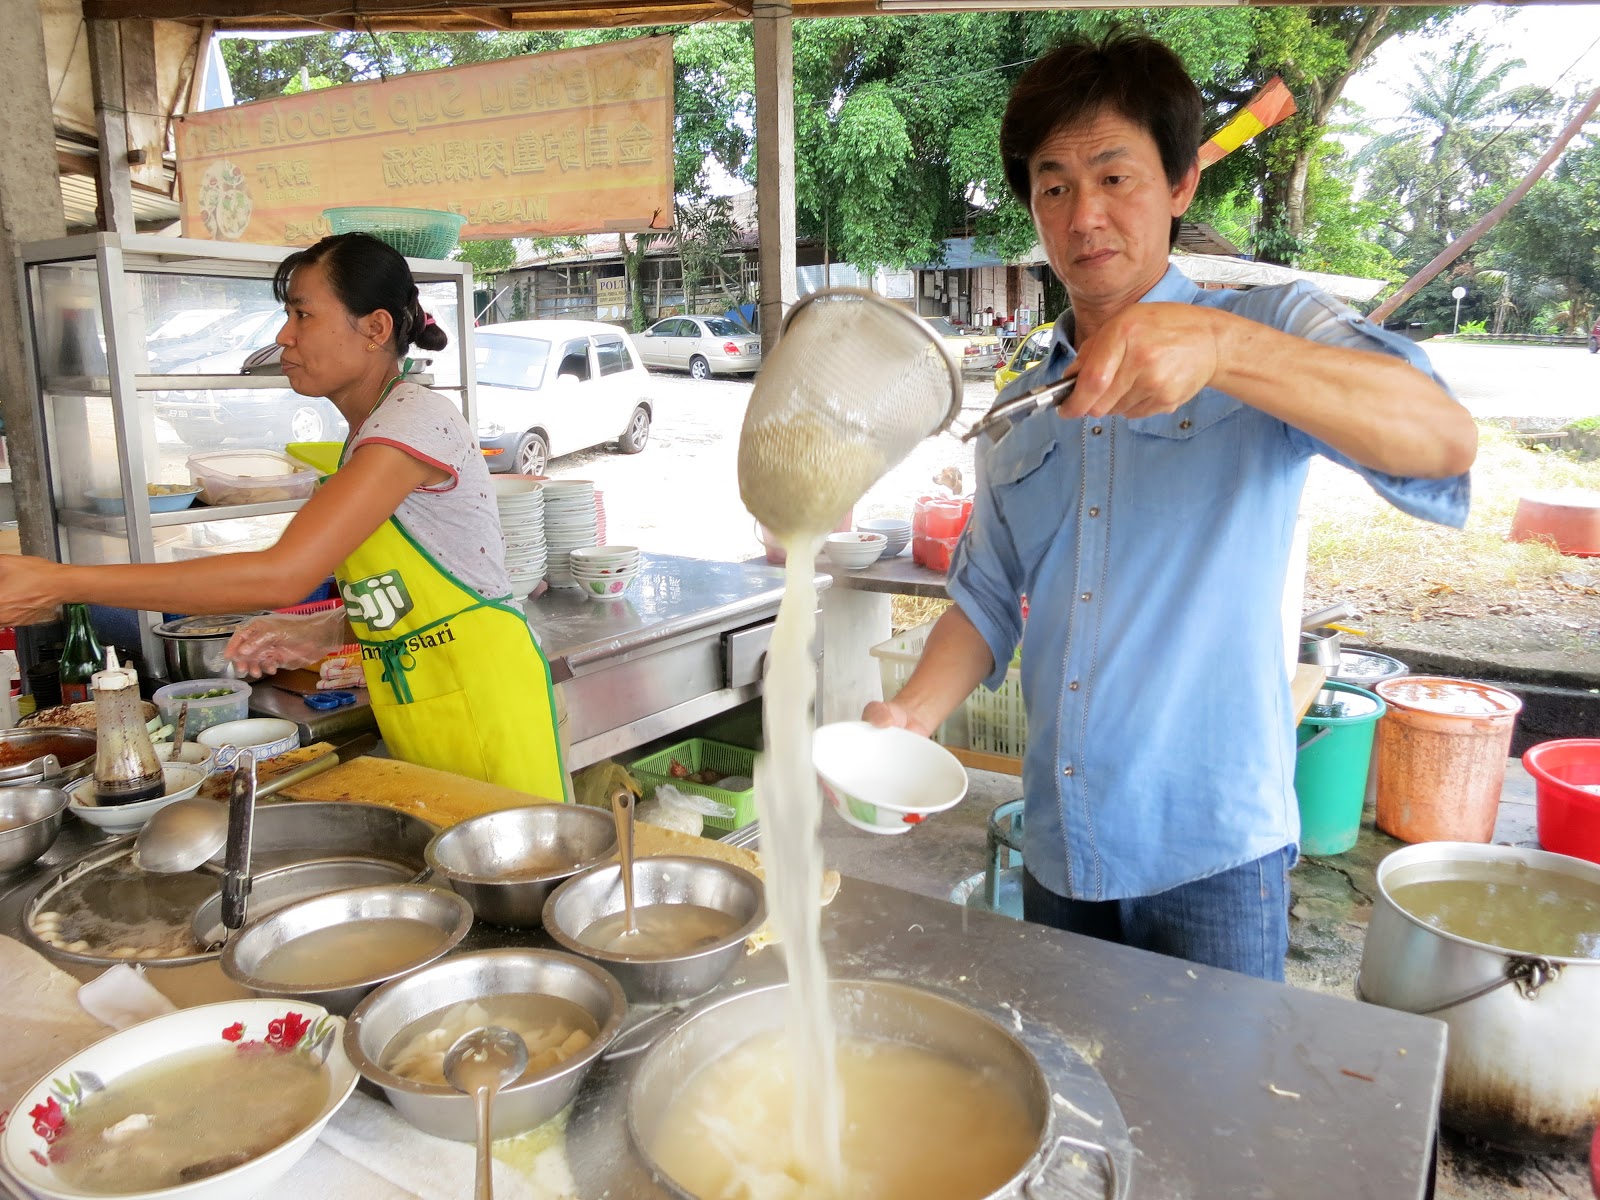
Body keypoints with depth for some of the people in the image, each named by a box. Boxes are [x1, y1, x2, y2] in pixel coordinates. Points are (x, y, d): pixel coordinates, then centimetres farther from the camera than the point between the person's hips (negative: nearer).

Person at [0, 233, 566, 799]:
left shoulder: (417, 419, -18)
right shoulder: (364, 438, 12)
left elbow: (283, 575, -25)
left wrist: (61, 582, -21)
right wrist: (323, 631, 0)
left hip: (480, 694, -8)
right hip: (413, 703, 8)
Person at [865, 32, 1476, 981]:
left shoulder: (1272, 330, -5)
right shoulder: (1024, 406, 10)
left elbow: (1446, 441, -24)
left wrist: (1219, 346, -38)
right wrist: (915, 714, -6)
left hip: (1211, 853, -4)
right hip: (1058, 847, 5)